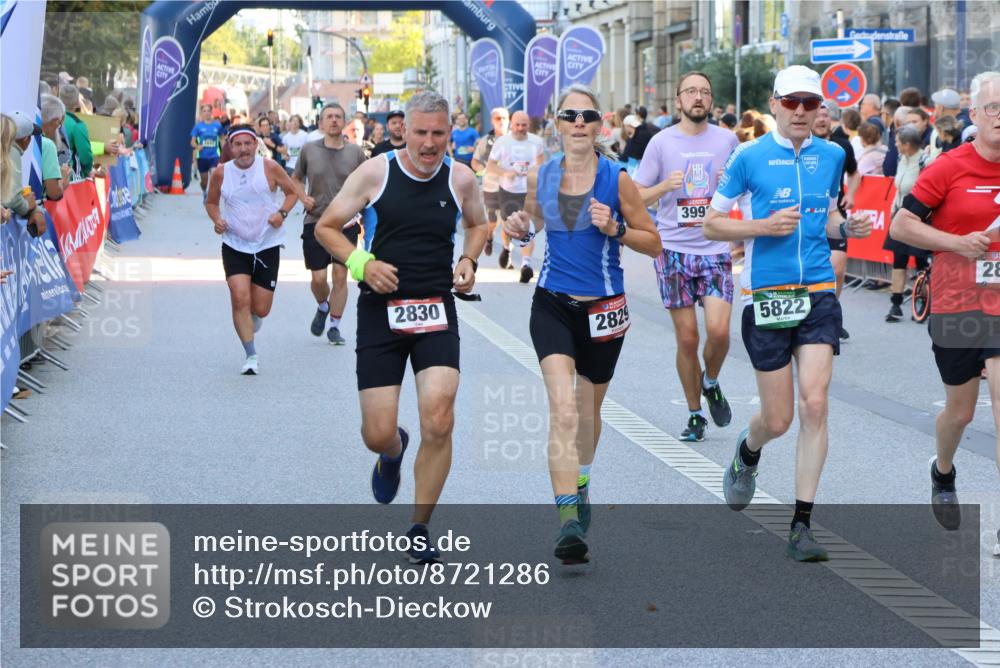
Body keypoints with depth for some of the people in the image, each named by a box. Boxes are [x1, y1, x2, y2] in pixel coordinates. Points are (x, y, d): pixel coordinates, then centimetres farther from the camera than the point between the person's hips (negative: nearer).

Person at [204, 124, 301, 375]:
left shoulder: (269, 167, -8)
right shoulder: (221, 173, -3)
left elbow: (292, 192, 4)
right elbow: (211, 202, 13)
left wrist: (282, 213, -14)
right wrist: (216, 219, -8)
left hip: (267, 245, 0)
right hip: (234, 245, 0)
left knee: (261, 309, 2)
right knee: (240, 299, -17)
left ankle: (252, 315, 42)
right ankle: (251, 356, -4)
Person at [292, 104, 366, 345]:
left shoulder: (355, 152, 1)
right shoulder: (309, 150, 1)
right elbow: (296, 179, 15)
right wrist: (302, 197, -3)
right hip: (315, 222, 0)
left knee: (340, 275, -3)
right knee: (318, 277, -2)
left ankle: (335, 326, 11)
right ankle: (322, 307, 31)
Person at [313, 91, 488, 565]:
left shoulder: (461, 178, 2)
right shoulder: (375, 173, -5)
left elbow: (477, 224, 24)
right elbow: (326, 227, 4)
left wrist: (468, 260, 4)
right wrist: (361, 263, -12)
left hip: (436, 310, 1)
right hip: (380, 311, -1)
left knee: (438, 422, -16)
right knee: (377, 434, -1)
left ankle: (420, 530, 2)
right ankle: (393, 452, 41)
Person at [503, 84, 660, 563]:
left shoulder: (616, 178, -8)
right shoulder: (540, 176, -1)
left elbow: (653, 243, -2)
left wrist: (616, 229, -20)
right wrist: (520, 230, -3)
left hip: (603, 308, 0)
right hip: (552, 306, 0)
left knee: (588, 410, 18)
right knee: (563, 408, -18)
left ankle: (580, 482, 48)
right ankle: (569, 518, -24)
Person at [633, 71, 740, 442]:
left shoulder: (727, 140, 5)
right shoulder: (661, 142, 1)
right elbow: (638, 198, 3)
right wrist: (665, 185, -17)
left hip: (716, 248, 1)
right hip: (674, 248, -1)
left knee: (719, 331, -14)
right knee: (687, 338, 1)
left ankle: (711, 384, 17)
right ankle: (695, 414, 17)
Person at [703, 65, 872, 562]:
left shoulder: (831, 156, 7)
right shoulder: (749, 156, -4)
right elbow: (712, 225, -1)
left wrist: (847, 227, 0)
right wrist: (765, 225, -16)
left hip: (819, 293, 3)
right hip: (766, 295, -3)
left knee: (814, 405, -10)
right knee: (778, 420, 1)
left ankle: (801, 526, -2)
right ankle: (747, 453, 40)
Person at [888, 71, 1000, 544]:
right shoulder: (950, 167, -8)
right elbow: (900, 225, -7)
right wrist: (957, 242, -16)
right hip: (955, 306, -2)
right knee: (960, 410, 12)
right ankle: (943, 472, 46)